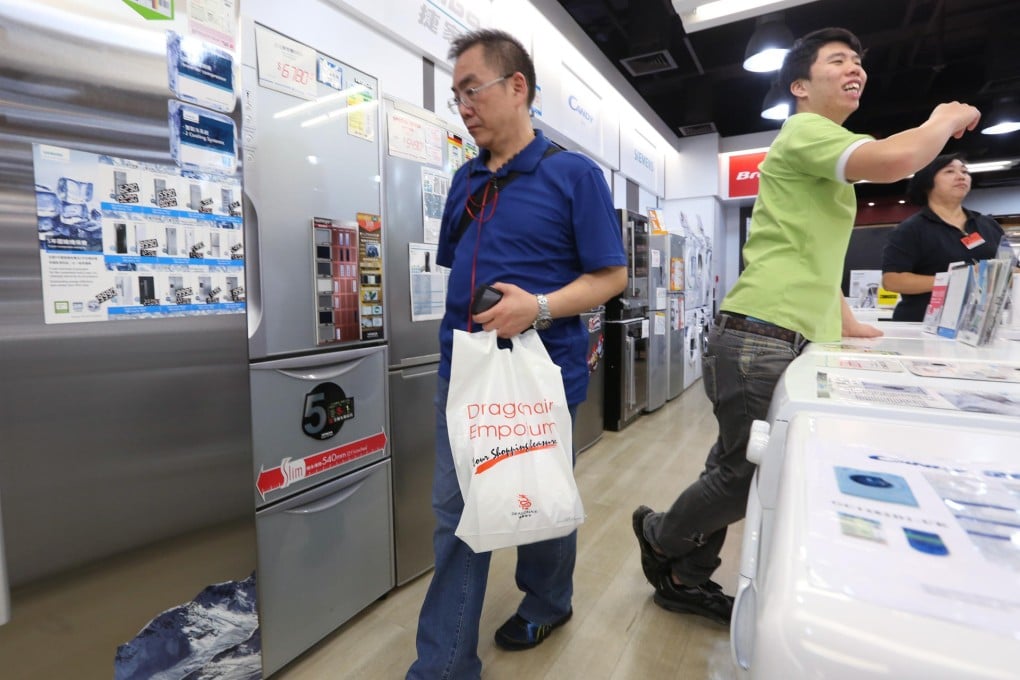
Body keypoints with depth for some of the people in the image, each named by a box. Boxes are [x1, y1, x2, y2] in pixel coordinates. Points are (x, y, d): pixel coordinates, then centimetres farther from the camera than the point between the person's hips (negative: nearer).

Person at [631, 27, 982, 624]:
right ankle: (658, 535, 27)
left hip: (797, 345, 10)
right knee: (747, 475, 0)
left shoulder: (830, 167, 27)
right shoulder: (803, 133, -4)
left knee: (736, 470, 14)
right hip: (760, 340, -10)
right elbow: (895, 160, -21)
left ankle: (686, 578, 31)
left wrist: (850, 325, 25)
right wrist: (946, 121, 0)